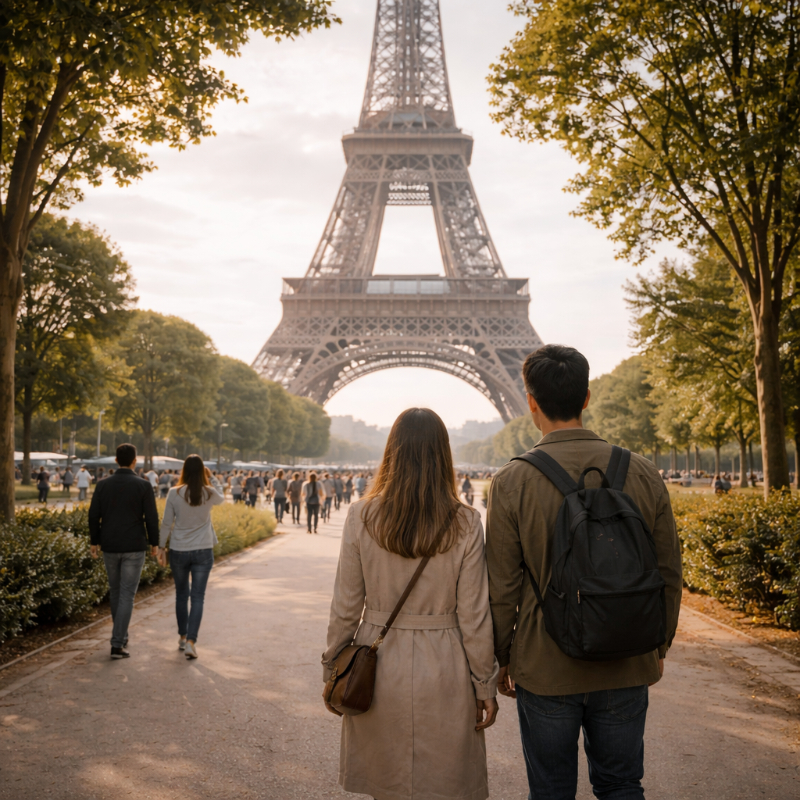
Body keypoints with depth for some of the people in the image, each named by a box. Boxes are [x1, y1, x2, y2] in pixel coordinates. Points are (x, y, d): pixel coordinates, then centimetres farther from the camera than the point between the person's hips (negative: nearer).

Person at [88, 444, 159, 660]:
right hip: (134, 548, -3)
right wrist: (154, 543, 3)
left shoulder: (103, 484, 0)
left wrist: (94, 542, 11)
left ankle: (122, 636, 32)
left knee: (116, 591, 20)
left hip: (110, 547, 4)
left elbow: (93, 515, 1)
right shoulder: (144, 485, -9)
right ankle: (117, 645, -5)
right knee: (127, 595, 0)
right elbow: (151, 518, -9)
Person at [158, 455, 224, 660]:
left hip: (178, 551, 1)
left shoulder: (174, 493, -9)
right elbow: (222, 498, 18)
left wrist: (161, 547, 8)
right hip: (203, 551, -1)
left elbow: (166, 523, -3)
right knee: (198, 597, 2)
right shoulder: (209, 493, -7)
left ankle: (182, 637, 29)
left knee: (181, 595, 18)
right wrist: (211, 478, 17)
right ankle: (191, 641, -8)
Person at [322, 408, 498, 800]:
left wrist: (332, 671, 9)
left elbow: (345, 607, -3)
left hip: (378, 668, 1)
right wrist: (485, 685, 4)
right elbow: (473, 616, -7)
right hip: (443, 672, -1)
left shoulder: (361, 517, -8)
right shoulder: (465, 525, -10)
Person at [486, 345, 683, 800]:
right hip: (627, 667, 3)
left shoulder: (513, 482, -14)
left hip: (545, 668, -2)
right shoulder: (644, 474, -6)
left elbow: (503, 586, -9)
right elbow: (668, 574, 2)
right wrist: (659, 646, 15)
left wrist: (503, 658, 5)